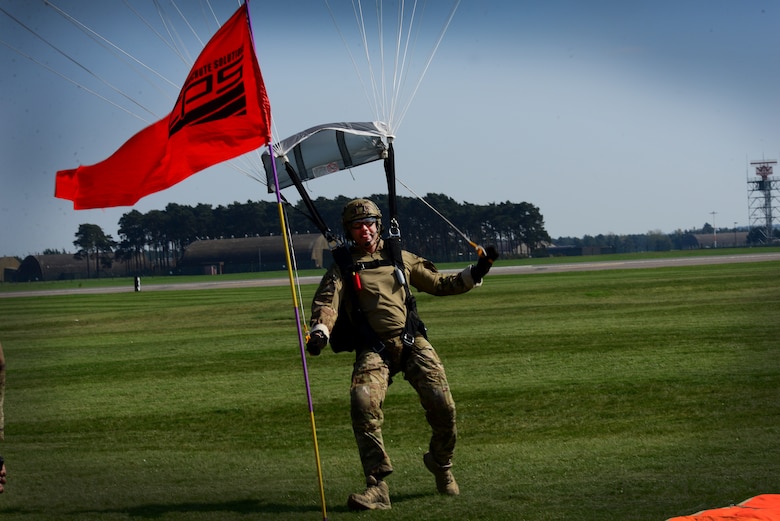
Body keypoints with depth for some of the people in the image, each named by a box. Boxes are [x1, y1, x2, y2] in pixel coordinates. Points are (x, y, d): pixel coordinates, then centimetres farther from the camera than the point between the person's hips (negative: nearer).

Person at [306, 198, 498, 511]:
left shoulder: (400, 258, 18)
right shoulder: (343, 267, 10)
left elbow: (441, 285, 25)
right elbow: (327, 301, -6)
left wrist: (475, 273, 13)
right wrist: (319, 332, -26)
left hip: (412, 342, 2)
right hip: (374, 350, -2)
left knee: (442, 405, -12)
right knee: (363, 403, -28)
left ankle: (441, 464, 19)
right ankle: (377, 485, -24)